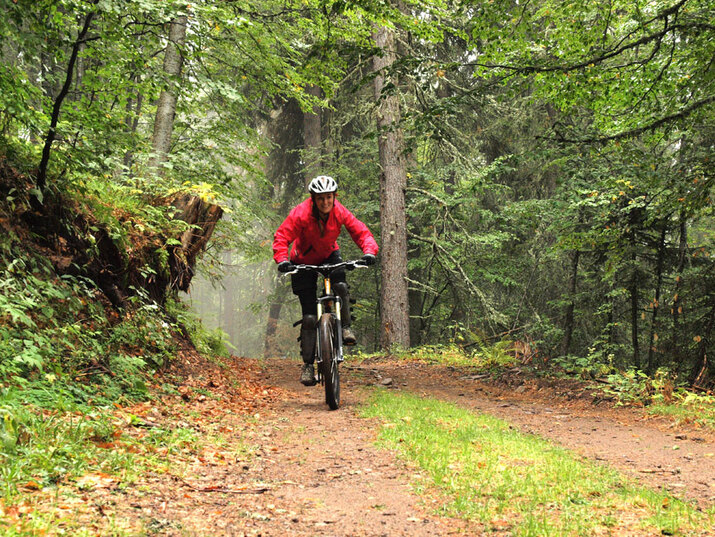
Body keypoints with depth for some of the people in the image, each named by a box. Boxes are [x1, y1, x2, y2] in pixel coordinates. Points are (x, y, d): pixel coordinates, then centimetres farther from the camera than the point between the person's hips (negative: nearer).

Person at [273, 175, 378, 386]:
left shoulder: (340, 212, -19)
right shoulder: (300, 214, -26)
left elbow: (361, 232, -18)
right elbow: (281, 237, -28)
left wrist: (369, 251, -36)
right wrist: (282, 260, -44)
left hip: (329, 256, 2)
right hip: (304, 262, -2)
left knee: (341, 286, -33)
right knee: (310, 316, -6)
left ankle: (345, 327, -10)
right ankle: (307, 364, 3)